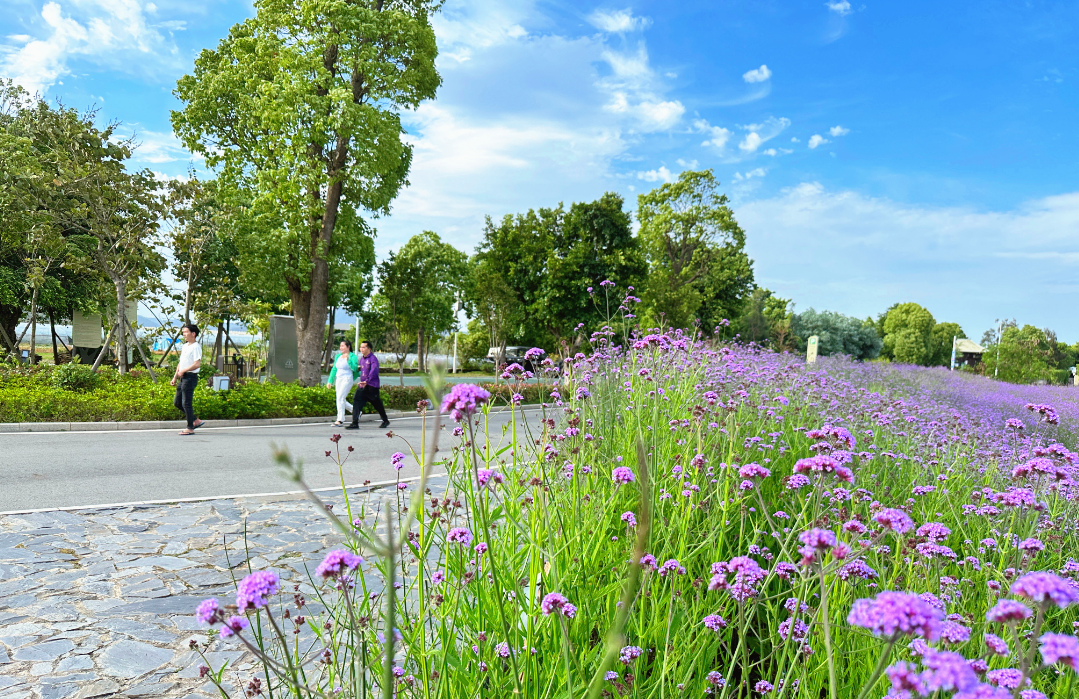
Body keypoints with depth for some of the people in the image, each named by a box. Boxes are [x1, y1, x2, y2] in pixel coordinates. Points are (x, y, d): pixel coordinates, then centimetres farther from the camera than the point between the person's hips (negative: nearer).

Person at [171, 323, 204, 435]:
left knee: (186, 403, -6)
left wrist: (183, 371, -19)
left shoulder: (196, 347, -11)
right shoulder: (185, 346, 18)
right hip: (183, 377, 10)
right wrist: (175, 377, 20)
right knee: (177, 403, 12)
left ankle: (190, 428, 2)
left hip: (190, 377, -10)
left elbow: (197, 364, -21)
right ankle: (196, 421, 20)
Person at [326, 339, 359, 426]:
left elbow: (355, 368, -19)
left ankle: (340, 420, -12)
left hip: (347, 379, -8)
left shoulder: (353, 356, -6)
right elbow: (334, 369, 18)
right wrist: (330, 381, 16)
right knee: (341, 400, 10)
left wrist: (348, 359, -28)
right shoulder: (338, 356, 13)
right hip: (338, 379, 8)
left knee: (340, 398, -15)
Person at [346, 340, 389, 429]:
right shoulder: (362, 359, 13)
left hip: (372, 386, -7)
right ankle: (355, 423, -14)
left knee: (377, 404, 8)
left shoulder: (373, 359, -13)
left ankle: (385, 421, 29)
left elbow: (374, 371, -28)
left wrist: (366, 381, -40)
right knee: (356, 400, -11)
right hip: (362, 385, 7)